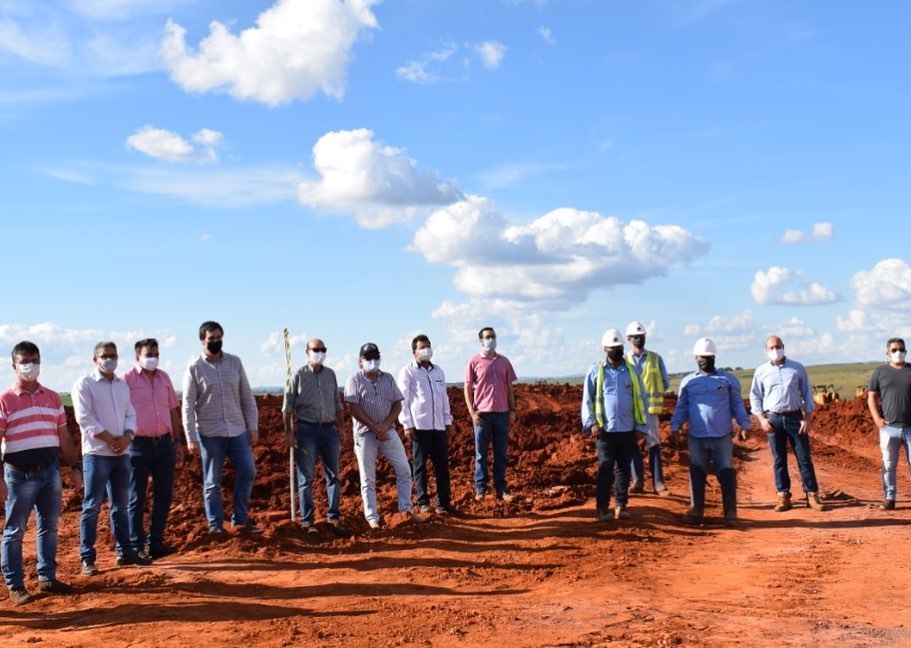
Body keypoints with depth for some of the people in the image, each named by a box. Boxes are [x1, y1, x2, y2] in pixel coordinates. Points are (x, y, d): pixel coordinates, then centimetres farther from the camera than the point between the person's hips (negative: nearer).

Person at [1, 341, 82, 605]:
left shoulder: (52, 398, 10)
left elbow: (64, 437, 15)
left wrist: (75, 467, 10)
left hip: (50, 471, 5)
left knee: (49, 526, 11)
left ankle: (47, 577, 23)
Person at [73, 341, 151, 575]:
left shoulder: (123, 385, 14)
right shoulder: (84, 384, -5)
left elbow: (131, 415, 12)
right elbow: (85, 418, -13)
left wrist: (126, 437, -7)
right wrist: (110, 440, -15)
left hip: (122, 453, 6)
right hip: (96, 453, -6)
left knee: (121, 505, 12)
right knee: (92, 506, -4)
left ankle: (124, 551, 20)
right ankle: (87, 557, 1)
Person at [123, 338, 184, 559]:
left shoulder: (164, 378, 13)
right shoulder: (127, 379, -5)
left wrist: (177, 441, 15)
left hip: (164, 443, 6)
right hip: (139, 445, -6)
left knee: (164, 495, 9)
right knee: (136, 498, 2)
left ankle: (155, 542, 20)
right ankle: (136, 546, 9)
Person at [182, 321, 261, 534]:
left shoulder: (235, 362, 5)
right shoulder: (195, 368, -5)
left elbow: (247, 397, 7)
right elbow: (188, 406, -6)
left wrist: (253, 427, 3)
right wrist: (191, 438, -10)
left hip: (238, 430, 3)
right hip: (210, 433, -3)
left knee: (247, 472, 3)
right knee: (212, 481, 5)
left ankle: (240, 519, 19)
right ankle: (215, 524, 16)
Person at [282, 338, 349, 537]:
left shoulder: (330, 374, 10)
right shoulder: (299, 375, -2)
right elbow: (288, 406, -2)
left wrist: (341, 426, 10)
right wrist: (289, 431, -8)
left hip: (329, 429, 4)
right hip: (306, 429, -4)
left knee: (333, 476, 6)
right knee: (306, 478, 1)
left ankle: (334, 519, 13)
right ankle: (307, 521, 7)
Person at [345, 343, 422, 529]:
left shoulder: (388, 379, 8)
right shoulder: (355, 381, -2)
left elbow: (397, 404, 4)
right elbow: (354, 409, -10)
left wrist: (384, 426, -11)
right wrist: (374, 427, -14)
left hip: (388, 431, 3)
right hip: (365, 433, -3)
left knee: (404, 470, 1)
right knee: (368, 479, 1)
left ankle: (405, 510, 11)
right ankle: (372, 518, 8)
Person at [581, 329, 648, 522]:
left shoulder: (632, 371, 6)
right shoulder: (596, 371, 0)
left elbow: (640, 399, 8)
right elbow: (587, 399, 0)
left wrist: (641, 426, 3)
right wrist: (592, 423, -9)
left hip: (627, 430, 2)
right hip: (605, 430, -2)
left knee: (624, 469, 9)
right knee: (605, 469, -1)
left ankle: (621, 505, 17)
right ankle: (602, 507, 5)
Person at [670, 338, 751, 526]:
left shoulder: (728, 380, 6)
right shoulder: (688, 381, 9)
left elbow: (737, 404, 7)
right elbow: (681, 408, 11)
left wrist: (744, 425, -4)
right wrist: (675, 427, 0)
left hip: (722, 437, -1)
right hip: (696, 438, 2)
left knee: (726, 474, -2)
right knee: (697, 474, 5)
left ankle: (730, 512, 2)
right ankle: (696, 511, 11)